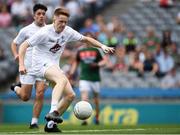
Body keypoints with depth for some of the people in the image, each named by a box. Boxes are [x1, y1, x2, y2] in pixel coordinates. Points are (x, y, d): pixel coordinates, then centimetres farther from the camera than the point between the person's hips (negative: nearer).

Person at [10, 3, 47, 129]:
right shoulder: (26, 30, 0)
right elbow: (14, 43, 10)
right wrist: (16, 55, -8)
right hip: (28, 66, -1)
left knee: (40, 95, -10)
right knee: (25, 97, 0)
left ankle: (34, 122, 0)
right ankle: (16, 88, 34)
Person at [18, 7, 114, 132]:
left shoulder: (68, 31, 2)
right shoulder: (44, 32, -15)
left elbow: (86, 39, 14)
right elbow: (24, 45, -13)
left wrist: (102, 46, 1)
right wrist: (21, 64, -24)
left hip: (54, 66, 8)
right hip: (41, 64, -8)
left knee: (70, 95, -2)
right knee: (62, 79, -35)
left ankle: (51, 123, 5)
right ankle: (52, 112, -46)